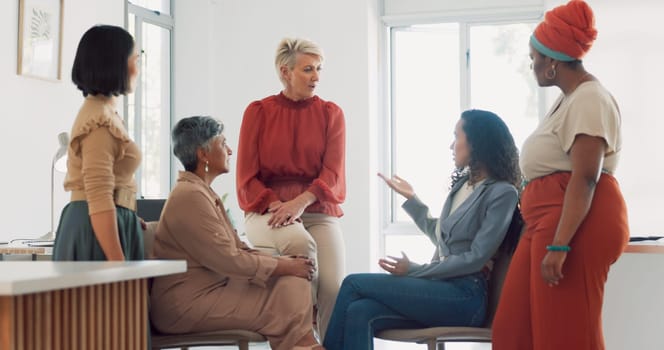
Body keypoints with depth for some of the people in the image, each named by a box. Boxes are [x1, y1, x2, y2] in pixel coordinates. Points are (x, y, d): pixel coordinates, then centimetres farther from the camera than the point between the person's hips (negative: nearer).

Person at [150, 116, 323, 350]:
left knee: (295, 281, -4)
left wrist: (282, 261, -1)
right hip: (188, 304, -9)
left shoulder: (204, 193, 17)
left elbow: (237, 248, 13)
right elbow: (228, 260, -18)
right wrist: (284, 266, -10)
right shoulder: (190, 196, -15)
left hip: (209, 290, 9)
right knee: (287, 296, -14)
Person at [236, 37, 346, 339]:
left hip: (317, 210, 1)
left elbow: (333, 172, -3)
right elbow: (247, 178, 2)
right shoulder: (258, 111, 5)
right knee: (300, 242, -35)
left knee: (333, 287, -25)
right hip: (267, 210, -1)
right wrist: (277, 206, -15)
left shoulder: (330, 113, 8)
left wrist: (300, 202, -21)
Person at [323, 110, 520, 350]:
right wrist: (411, 198, 23)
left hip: (464, 296, -7)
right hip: (440, 286, 7)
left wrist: (414, 270, -11)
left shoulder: (502, 193, -8)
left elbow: (476, 257, -14)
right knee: (360, 311, -20)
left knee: (354, 284, -14)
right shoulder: (463, 183, 17)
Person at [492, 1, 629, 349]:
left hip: (577, 225, -10)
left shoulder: (590, 100, -13)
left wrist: (559, 245, -28)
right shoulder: (569, 98, 19)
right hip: (549, 221, 10)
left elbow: (584, 179, -22)